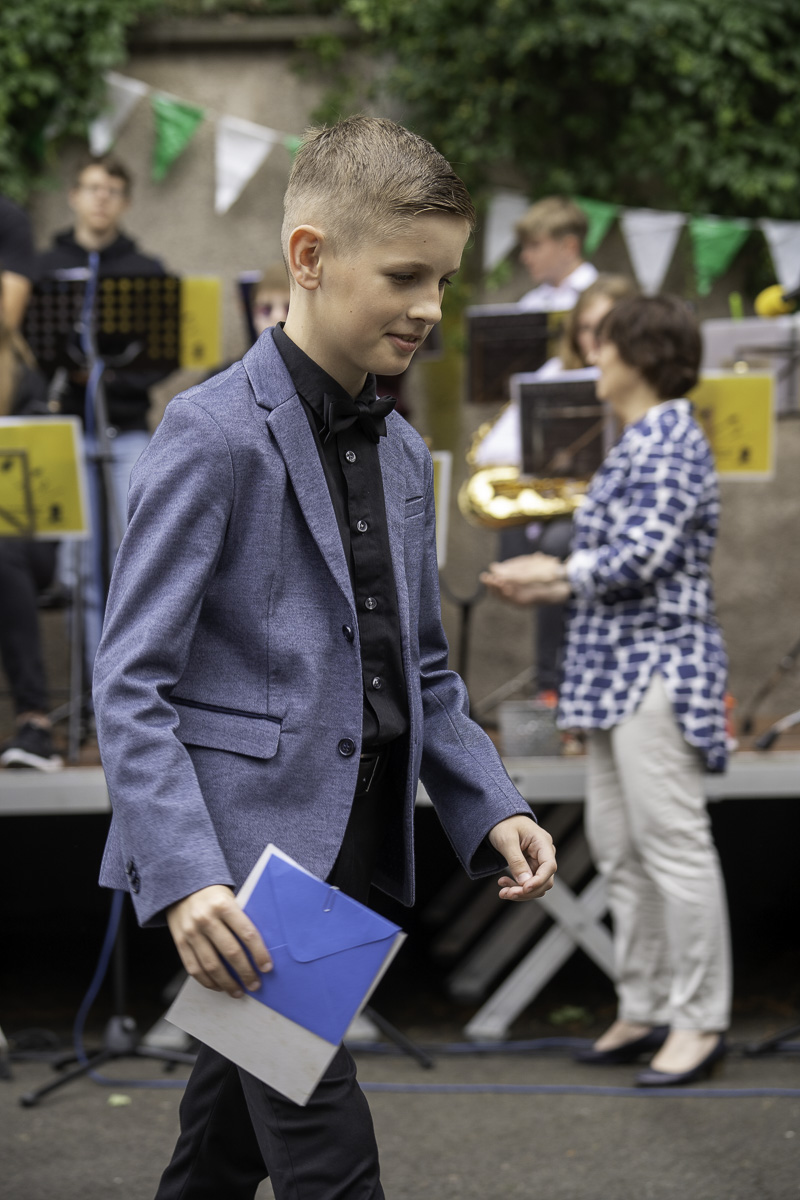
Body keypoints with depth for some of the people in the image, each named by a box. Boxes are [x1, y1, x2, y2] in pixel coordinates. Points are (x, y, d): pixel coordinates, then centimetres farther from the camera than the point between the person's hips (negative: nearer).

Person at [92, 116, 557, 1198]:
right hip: (243, 855, -8)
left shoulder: (404, 453, 14)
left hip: (351, 848, 8)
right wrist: (183, 875, -26)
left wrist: (490, 807, 6)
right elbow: (131, 682, -14)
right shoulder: (214, 434, -11)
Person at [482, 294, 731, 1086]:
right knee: (617, 845, 12)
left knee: (670, 839, -9)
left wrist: (556, 574, -8)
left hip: (657, 665, -11)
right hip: (618, 666, 11)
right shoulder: (639, 441, 18)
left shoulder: (670, 442, -13)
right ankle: (643, 1010, 18)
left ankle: (699, 1020, -5)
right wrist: (549, 586, 12)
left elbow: (640, 556, -21)